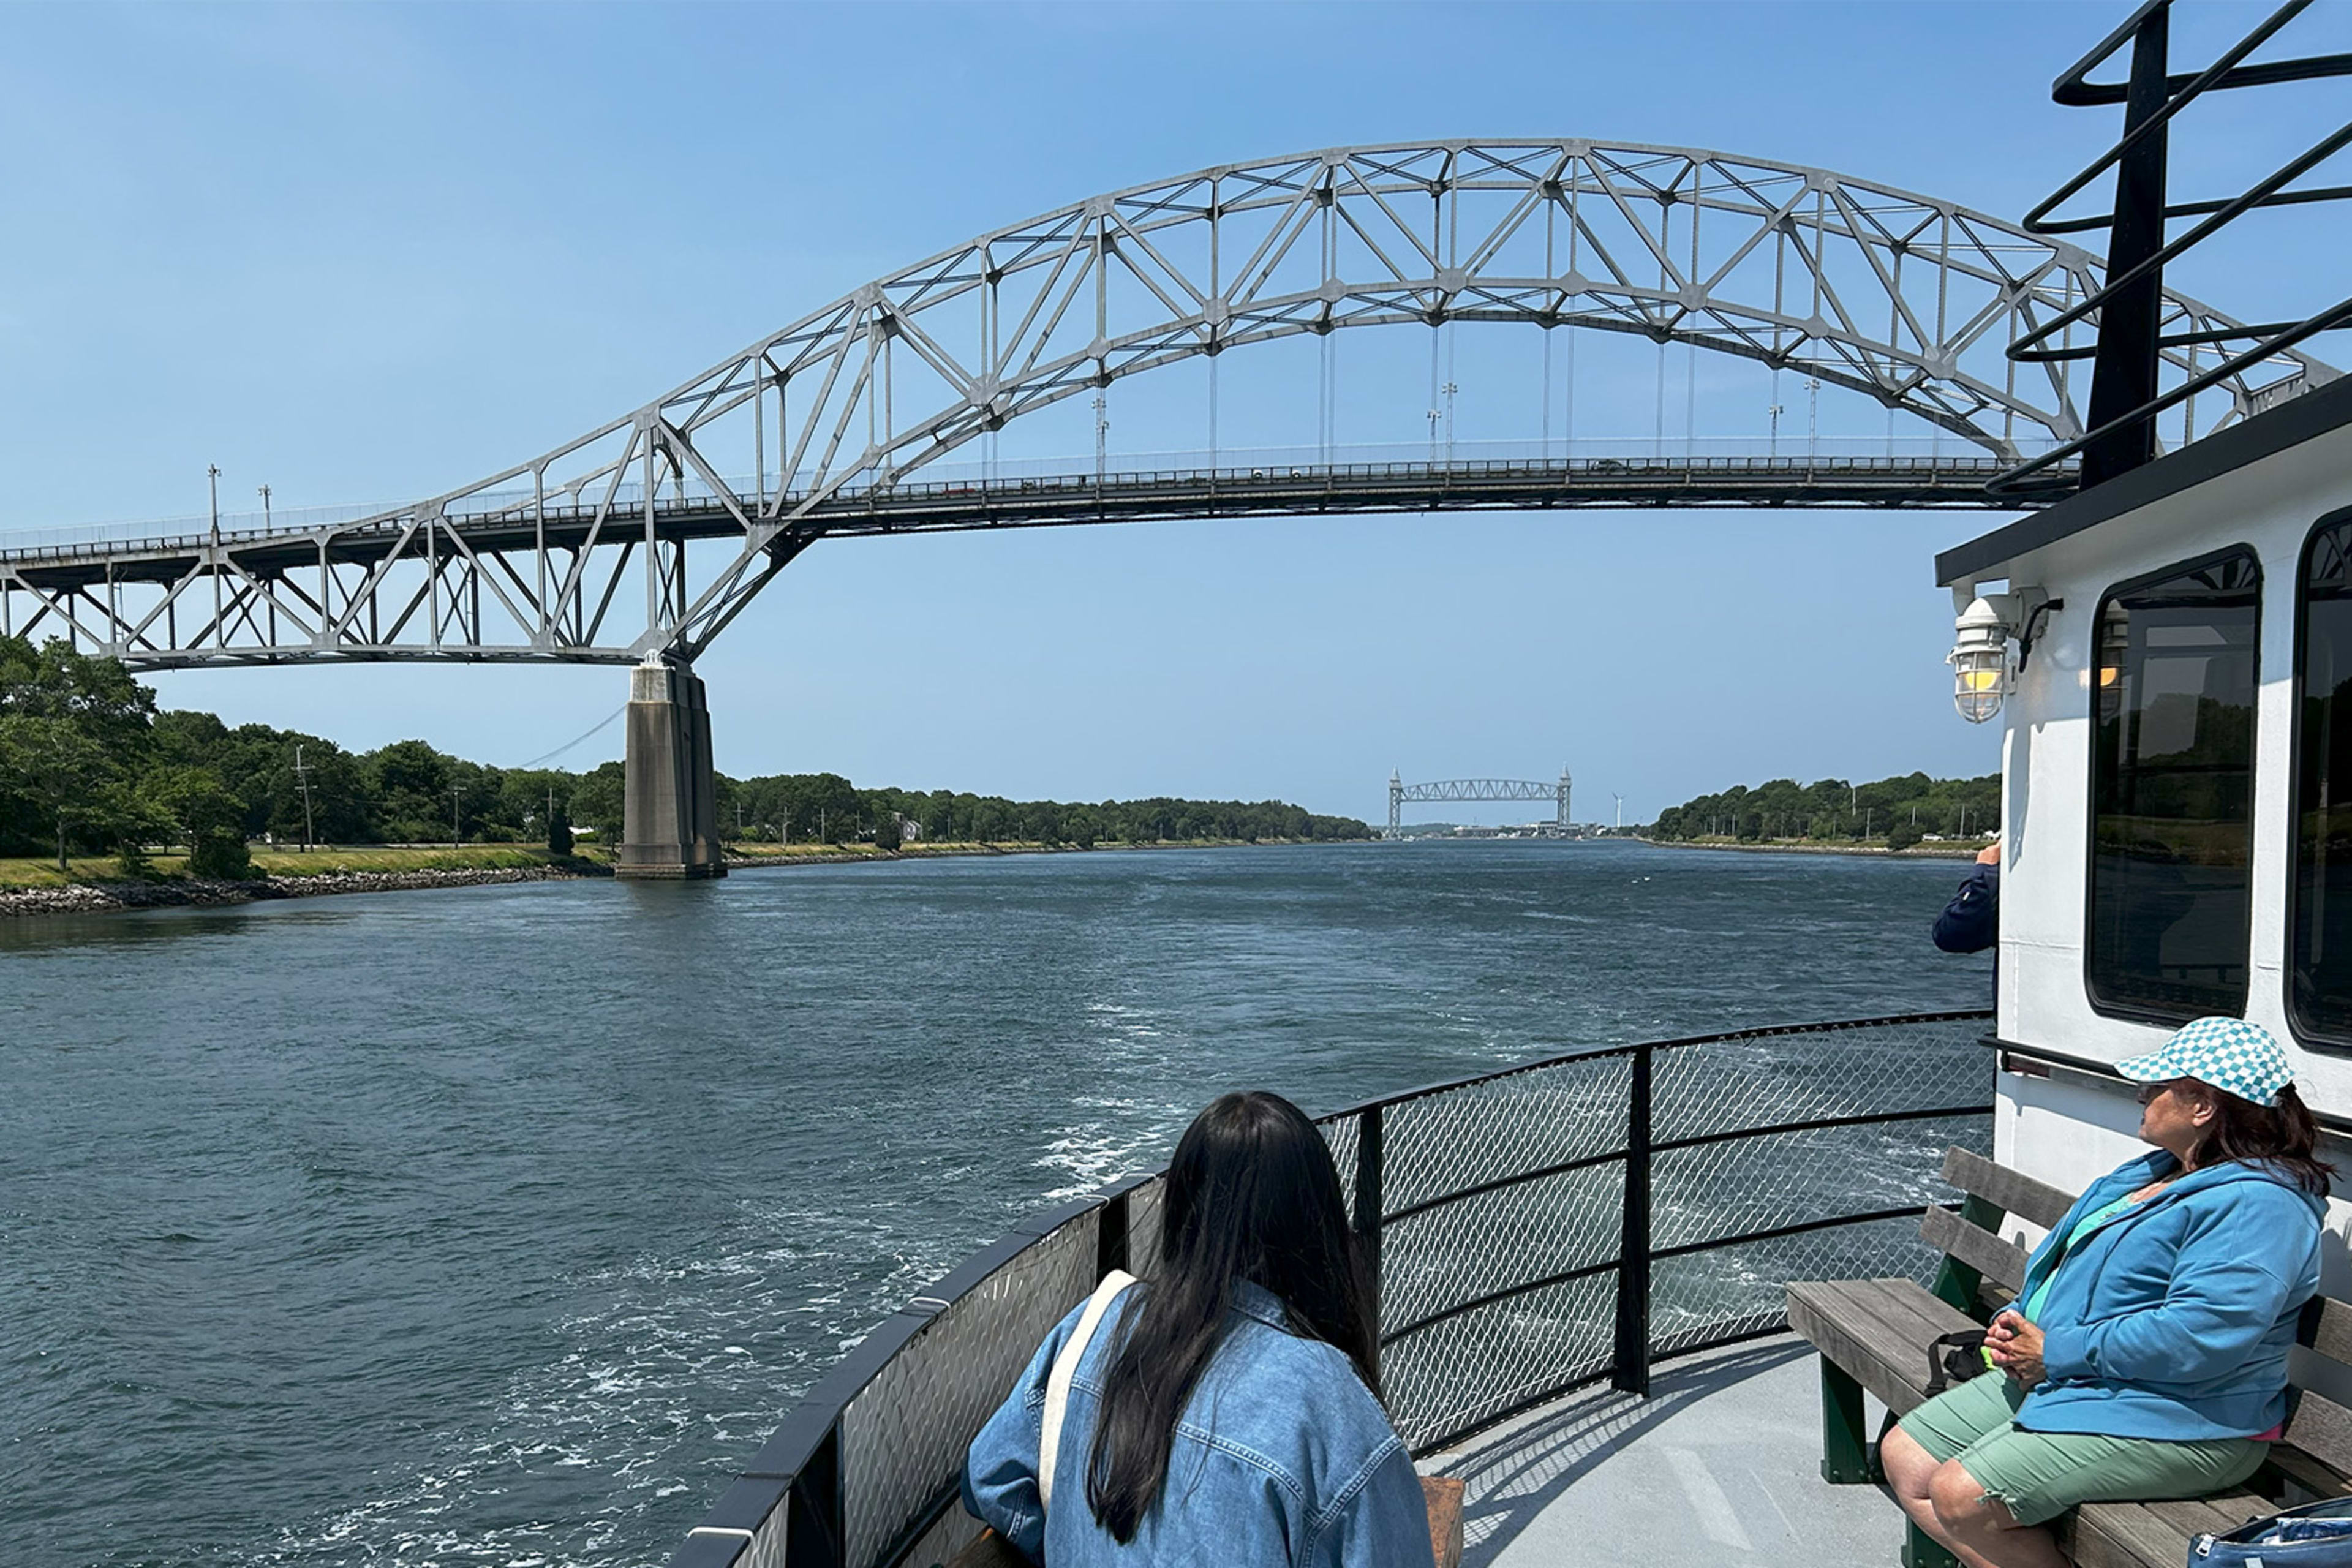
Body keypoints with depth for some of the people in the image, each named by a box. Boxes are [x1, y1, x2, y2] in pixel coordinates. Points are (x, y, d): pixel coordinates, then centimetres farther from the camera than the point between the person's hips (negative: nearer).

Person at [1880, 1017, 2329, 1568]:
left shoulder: (2256, 1206, -17)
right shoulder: (2154, 1172, 16)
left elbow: (2197, 1339, -28)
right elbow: (2065, 1260, 24)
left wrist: (2055, 1353, -20)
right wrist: (2016, 1322, 3)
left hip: (2169, 1421, -11)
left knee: (1959, 1496, -24)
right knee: (1903, 1456, 1)